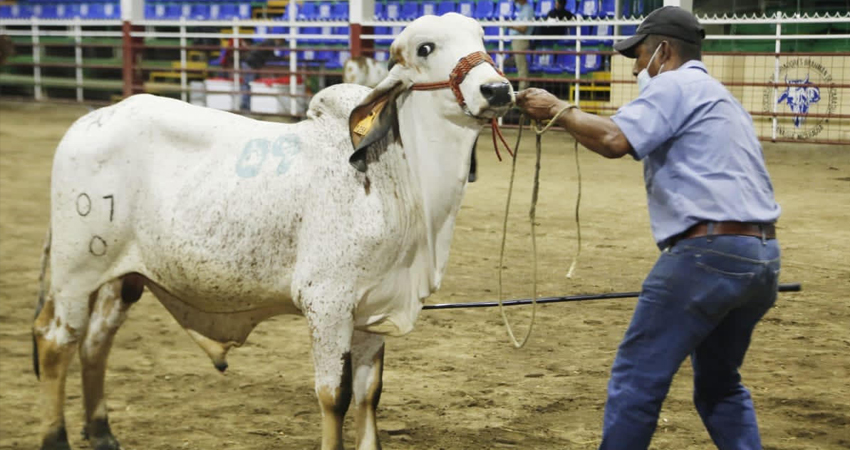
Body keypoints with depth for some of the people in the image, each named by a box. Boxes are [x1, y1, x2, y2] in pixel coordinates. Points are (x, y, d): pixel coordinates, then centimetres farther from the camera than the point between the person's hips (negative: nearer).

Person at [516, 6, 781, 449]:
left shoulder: (675, 85, -4)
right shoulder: (720, 98, 27)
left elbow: (614, 140, -20)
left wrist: (557, 109, -6)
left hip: (708, 252, -10)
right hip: (761, 256, 10)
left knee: (636, 379, -2)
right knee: (720, 385, 21)